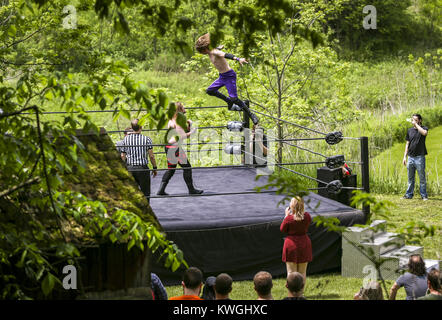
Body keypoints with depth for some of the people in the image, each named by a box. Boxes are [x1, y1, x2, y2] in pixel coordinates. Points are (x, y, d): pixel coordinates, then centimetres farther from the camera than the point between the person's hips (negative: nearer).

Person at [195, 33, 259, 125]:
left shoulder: (215, 52, -21)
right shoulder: (210, 52, 7)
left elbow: (226, 55, -40)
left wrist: (238, 59, -56)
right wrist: (220, 47, 56)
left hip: (229, 76, -10)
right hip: (222, 76, 10)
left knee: (234, 98, -17)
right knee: (209, 91, 15)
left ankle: (252, 115, -7)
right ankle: (229, 101, 24)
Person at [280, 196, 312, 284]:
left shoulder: (289, 218, -18)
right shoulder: (307, 216, -8)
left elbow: (282, 229, -2)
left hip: (291, 244, -4)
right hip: (304, 244, 4)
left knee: (291, 272, 3)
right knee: (302, 272, 14)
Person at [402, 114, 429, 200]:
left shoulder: (423, 128, 0)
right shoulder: (410, 130, 13)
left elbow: (424, 133, -26)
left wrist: (416, 124, -17)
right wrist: (405, 156, 10)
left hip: (420, 157, -5)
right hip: (410, 157, 5)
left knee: (422, 178, -1)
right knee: (410, 178, 11)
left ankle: (424, 195, 4)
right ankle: (409, 194, 17)